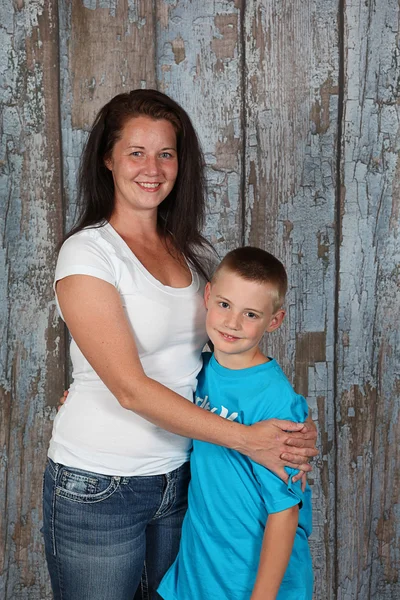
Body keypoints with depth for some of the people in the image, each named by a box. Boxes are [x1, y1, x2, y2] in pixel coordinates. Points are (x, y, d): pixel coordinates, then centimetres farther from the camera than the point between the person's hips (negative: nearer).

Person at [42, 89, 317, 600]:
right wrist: (246, 439, -22)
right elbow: (132, 388, -21)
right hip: (98, 488, -5)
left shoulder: (191, 251, 5)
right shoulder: (87, 252, -15)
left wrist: (286, 433, -3)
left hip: (178, 475, 6)